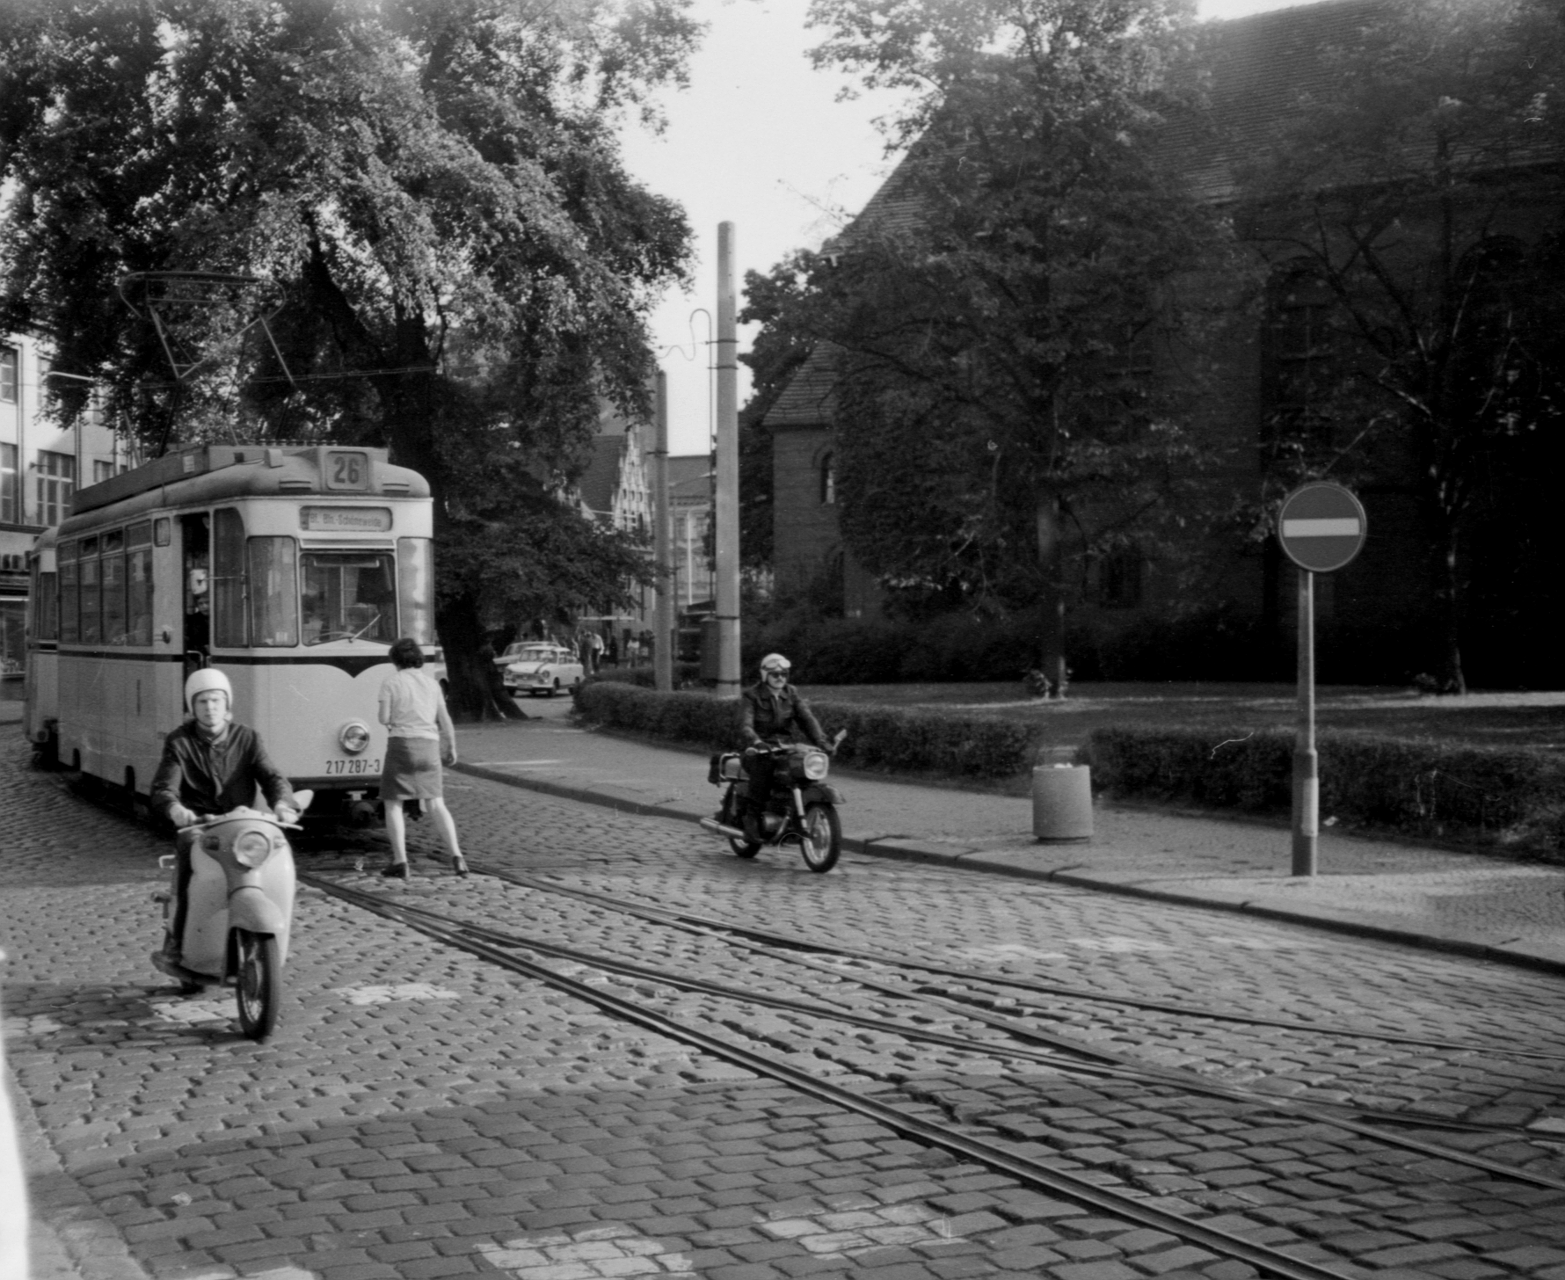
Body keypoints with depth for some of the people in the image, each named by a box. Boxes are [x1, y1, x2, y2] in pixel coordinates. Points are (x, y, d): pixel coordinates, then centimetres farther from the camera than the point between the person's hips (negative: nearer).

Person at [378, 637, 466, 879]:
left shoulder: (391, 682, -2)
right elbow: (445, 721, 12)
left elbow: (384, 718, -7)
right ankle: (456, 857, -3)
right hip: (429, 745, 4)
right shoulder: (431, 683, 10)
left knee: (393, 805, 4)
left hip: (401, 744, -4)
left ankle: (400, 862, -6)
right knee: (436, 804, 10)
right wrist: (451, 748, 24)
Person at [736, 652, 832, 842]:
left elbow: (807, 718, -1)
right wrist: (757, 742, -39)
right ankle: (752, 817, -31)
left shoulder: (791, 693, 11)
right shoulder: (751, 696, -3)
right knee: (764, 764, -38)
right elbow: (745, 726, -17)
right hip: (760, 750, -4)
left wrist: (821, 740, -19)